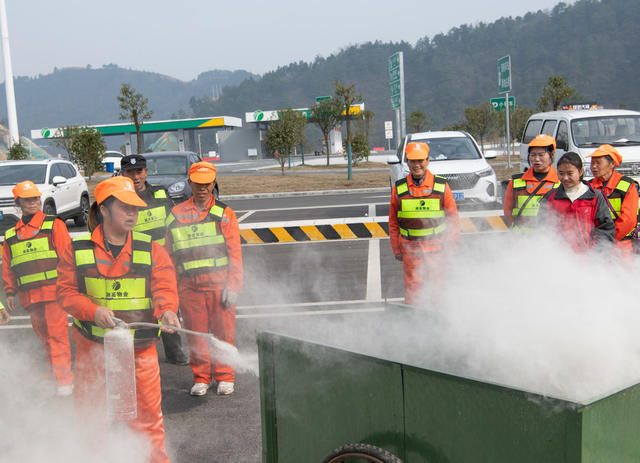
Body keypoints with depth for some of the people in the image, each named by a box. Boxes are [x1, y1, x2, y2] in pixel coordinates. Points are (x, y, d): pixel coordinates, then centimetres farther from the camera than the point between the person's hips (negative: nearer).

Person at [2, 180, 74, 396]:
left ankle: (64, 380, -5)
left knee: (57, 335, -8)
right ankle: (55, 374, 19)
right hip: (29, 295, 5)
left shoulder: (54, 225, 3)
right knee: (43, 336, 9)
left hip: (53, 289, -5)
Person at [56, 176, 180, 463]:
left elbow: (164, 286, -7)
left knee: (147, 412, 4)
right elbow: (66, 292, 0)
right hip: (93, 345, 1)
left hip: (140, 347, 0)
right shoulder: (77, 250, 0)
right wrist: (93, 310, -17)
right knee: (88, 410, 14)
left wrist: (167, 310, -28)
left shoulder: (151, 250, 1)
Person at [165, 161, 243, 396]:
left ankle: (225, 377, 17)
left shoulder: (225, 214, 6)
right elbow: (169, 254, 15)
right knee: (196, 333, 4)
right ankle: (201, 378, 20)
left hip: (219, 283, -1)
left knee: (223, 331, 1)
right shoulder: (176, 215, 11)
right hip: (188, 285, 2)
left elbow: (235, 253, 2)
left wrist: (233, 286, -6)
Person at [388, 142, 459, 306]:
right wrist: (396, 249, 7)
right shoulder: (399, 189, 1)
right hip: (410, 248, 1)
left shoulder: (441, 186, -1)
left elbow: (453, 217, 5)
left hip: (437, 247, 0)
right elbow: (393, 223, 8)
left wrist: (452, 246, 3)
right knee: (412, 286, 3)